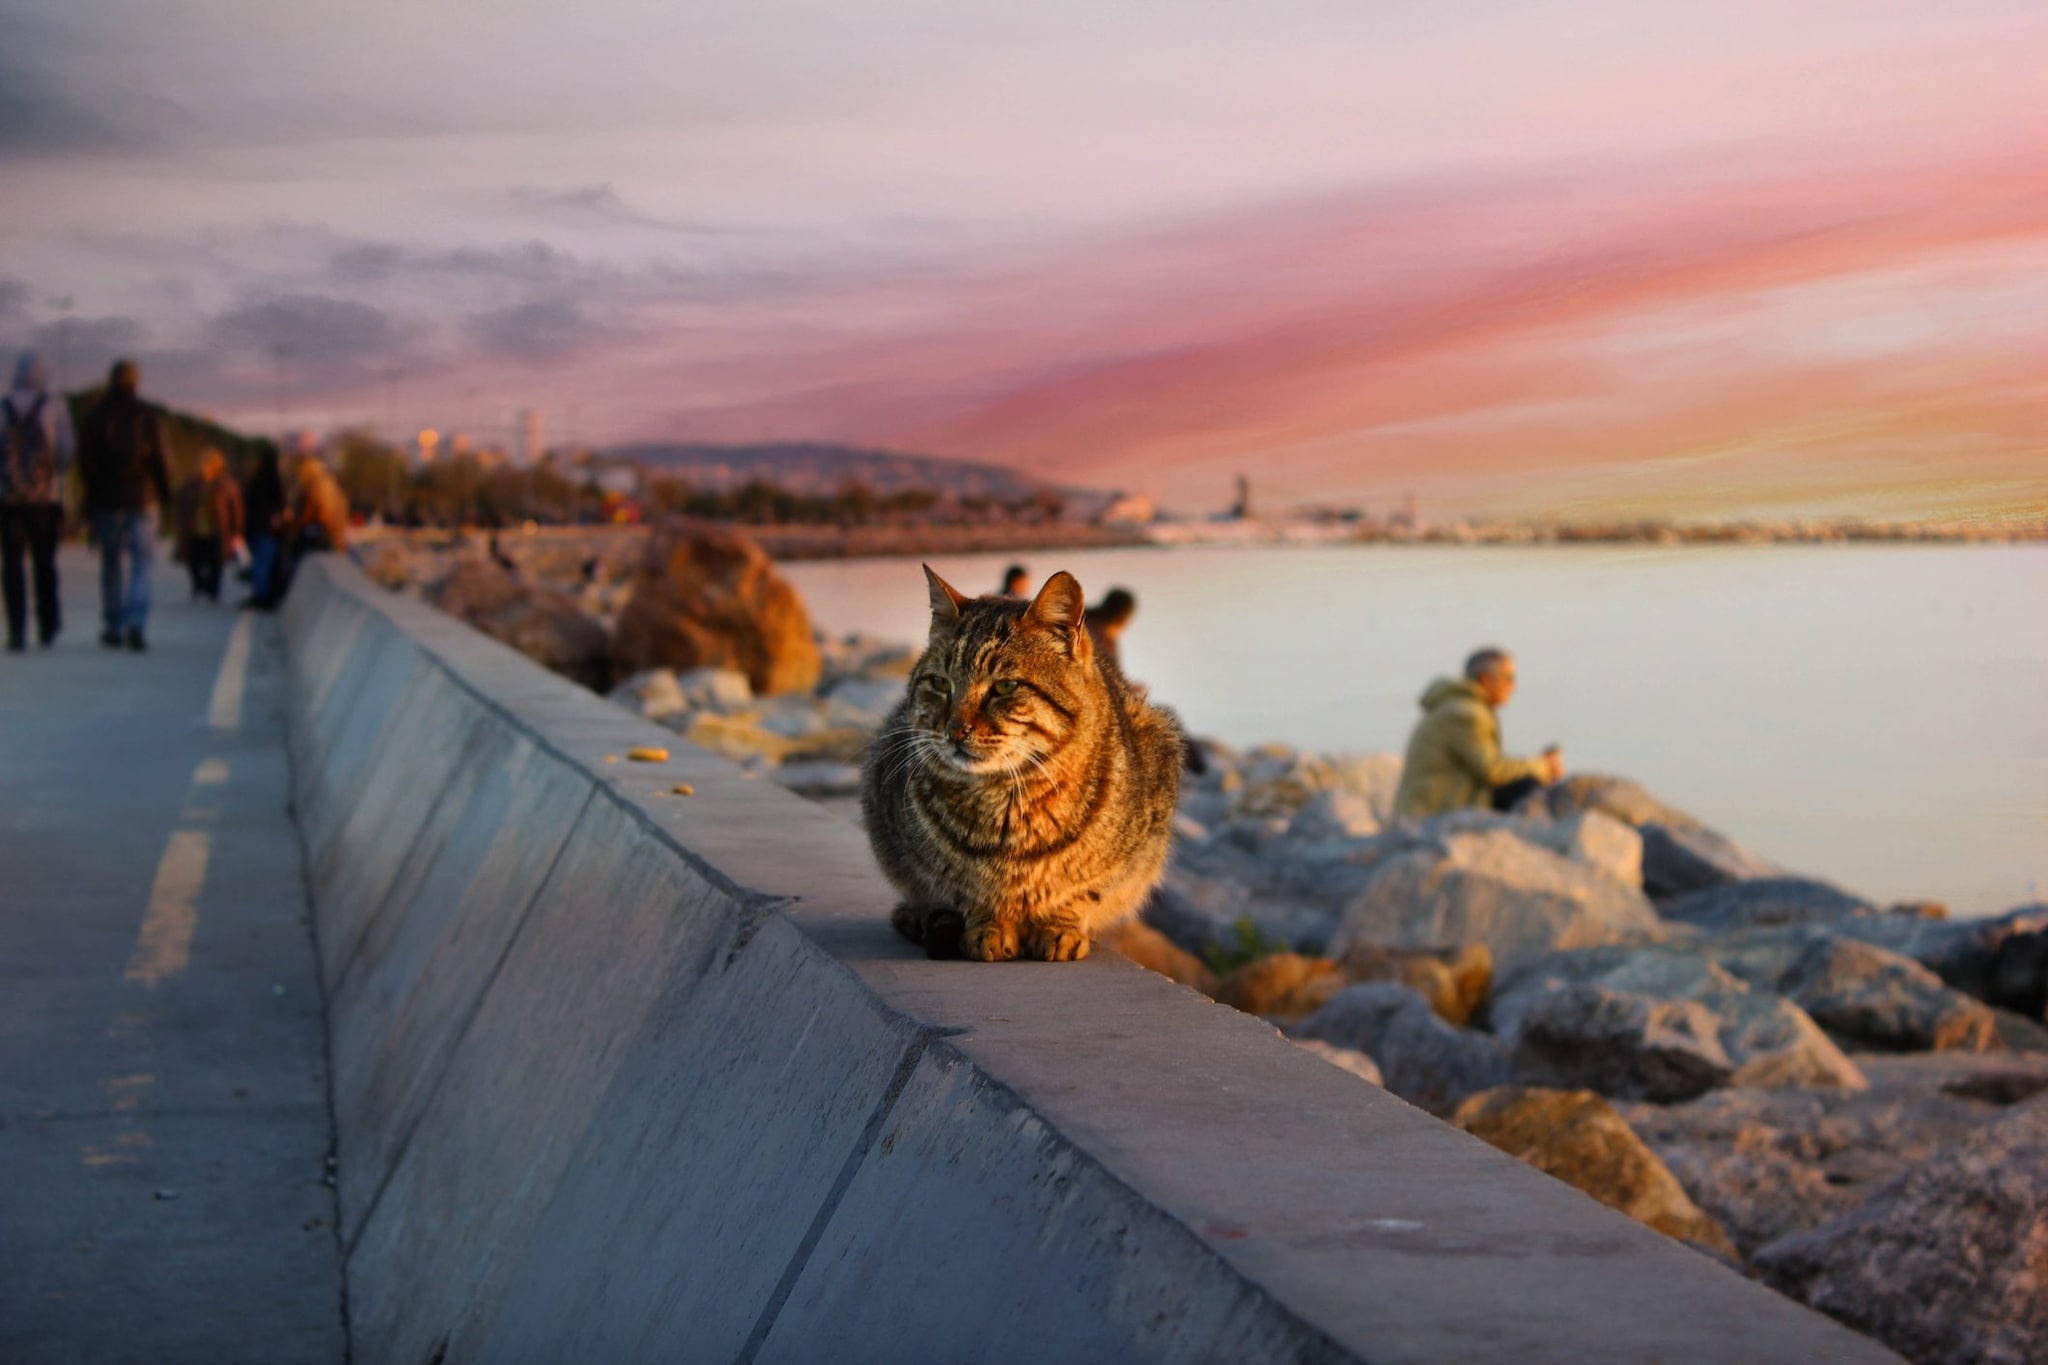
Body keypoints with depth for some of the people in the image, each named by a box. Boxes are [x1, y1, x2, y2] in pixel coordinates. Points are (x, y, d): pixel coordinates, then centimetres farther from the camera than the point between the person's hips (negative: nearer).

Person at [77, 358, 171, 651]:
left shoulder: (95, 416, 1)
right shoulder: (148, 416, -2)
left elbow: (86, 461, -2)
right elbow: (162, 459, -3)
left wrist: (91, 497, 4)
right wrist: (164, 495, 7)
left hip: (106, 498, 1)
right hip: (142, 498, -1)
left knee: (111, 563, 11)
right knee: (141, 562, -1)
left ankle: (113, 626, 13)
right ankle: (136, 623, -18)